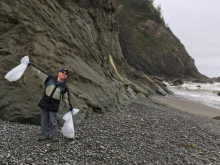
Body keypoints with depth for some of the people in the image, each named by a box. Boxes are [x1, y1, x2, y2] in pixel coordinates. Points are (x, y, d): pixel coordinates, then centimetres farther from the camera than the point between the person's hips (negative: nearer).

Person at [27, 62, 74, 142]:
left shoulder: (64, 87, 1)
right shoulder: (50, 78, 0)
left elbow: (66, 99, 9)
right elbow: (38, 72, -1)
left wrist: (70, 108, 10)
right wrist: (30, 65, -4)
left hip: (54, 105, -1)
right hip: (45, 103, 1)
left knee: (53, 122, 3)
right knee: (44, 121, 11)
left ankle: (53, 136, 20)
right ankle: (44, 135, 26)